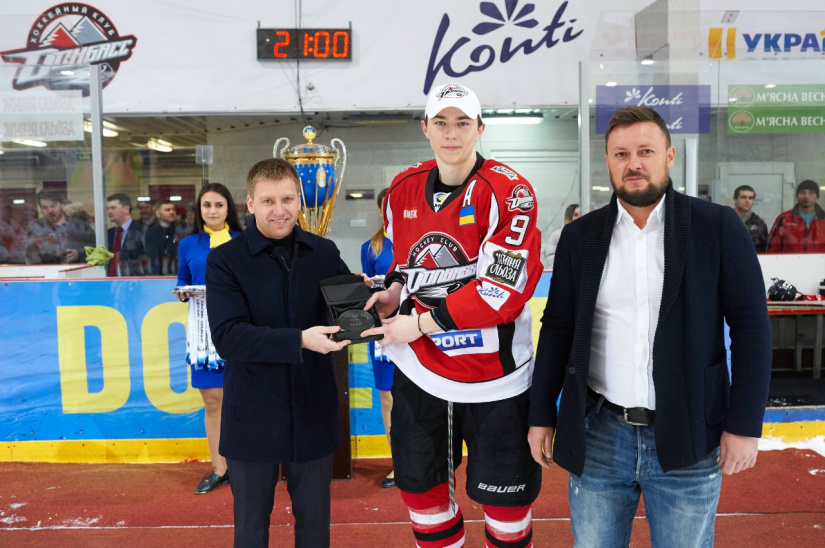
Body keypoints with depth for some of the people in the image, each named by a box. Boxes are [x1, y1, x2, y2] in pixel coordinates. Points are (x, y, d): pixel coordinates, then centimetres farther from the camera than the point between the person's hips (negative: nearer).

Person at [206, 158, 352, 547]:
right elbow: (227, 336, -18)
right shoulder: (225, 261, -7)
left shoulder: (325, 253, 1)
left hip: (313, 413, 2)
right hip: (253, 417, -2)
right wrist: (299, 340, -28)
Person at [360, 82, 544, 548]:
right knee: (421, 487, 17)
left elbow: (504, 289, -20)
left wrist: (420, 324, -17)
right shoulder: (403, 190, 5)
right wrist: (394, 292, -2)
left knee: (506, 498, 10)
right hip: (420, 371, 5)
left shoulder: (510, 192, -14)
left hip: (494, 376, -4)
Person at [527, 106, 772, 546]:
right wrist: (542, 416, 5)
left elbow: (750, 326, -3)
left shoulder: (718, 227, -4)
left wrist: (744, 425, -7)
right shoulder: (581, 236, 2)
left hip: (688, 443, -1)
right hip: (598, 436, 2)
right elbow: (557, 329, 5)